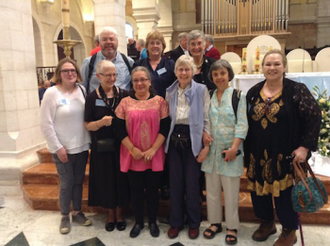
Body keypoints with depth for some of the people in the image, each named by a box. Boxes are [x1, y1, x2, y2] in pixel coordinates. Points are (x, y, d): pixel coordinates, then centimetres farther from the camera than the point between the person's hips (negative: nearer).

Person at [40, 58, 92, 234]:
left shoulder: (81, 90, 2)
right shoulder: (51, 93, -10)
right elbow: (45, 124, -11)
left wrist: (89, 140, 2)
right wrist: (58, 147, -13)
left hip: (82, 146, 4)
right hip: (63, 149, -4)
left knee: (78, 182, 15)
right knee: (66, 184, 7)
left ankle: (77, 212, 33)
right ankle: (65, 217, 27)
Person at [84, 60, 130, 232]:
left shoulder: (123, 95, -1)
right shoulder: (92, 97, -2)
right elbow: (88, 125, -1)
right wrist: (101, 122, -21)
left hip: (121, 145, 1)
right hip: (102, 146, 0)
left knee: (121, 178, 8)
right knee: (106, 178, 9)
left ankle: (119, 212, 31)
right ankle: (110, 213, 32)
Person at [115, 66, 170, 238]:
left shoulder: (159, 101, -1)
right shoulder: (125, 102, 1)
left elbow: (165, 128, -4)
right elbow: (120, 129, -2)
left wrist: (153, 149, -12)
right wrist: (133, 149, -10)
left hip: (154, 156, 0)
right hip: (132, 155, 1)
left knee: (152, 189, 11)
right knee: (136, 189, 11)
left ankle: (152, 222, 30)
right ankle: (138, 222, 31)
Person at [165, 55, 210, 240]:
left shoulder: (201, 90, -4)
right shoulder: (170, 91, 7)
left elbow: (207, 120, -6)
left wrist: (206, 145, -10)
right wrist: (165, 140, 6)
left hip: (193, 140, -3)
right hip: (174, 140, 3)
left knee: (192, 183, 4)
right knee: (175, 183, 9)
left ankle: (194, 223, 24)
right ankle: (176, 221, 25)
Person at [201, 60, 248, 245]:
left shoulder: (238, 96, -2)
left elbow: (242, 124, -8)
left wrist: (234, 148, -16)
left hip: (230, 150, -4)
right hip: (212, 149, 4)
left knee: (231, 191, 3)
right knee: (212, 190, 11)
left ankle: (232, 227, 19)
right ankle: (215, 223, 27)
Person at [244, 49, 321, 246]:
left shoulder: (297, 90, -9)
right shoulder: (253, 92, 5)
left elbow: (314, 117, -10)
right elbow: (246, 121, 10)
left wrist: (305, 147, -15)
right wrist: (246, 149, 8)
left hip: (285, 154, -4)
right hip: (258, 153, 5)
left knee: (284, 191, 5)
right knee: (259, 188, 14)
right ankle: (267, 222, 38)